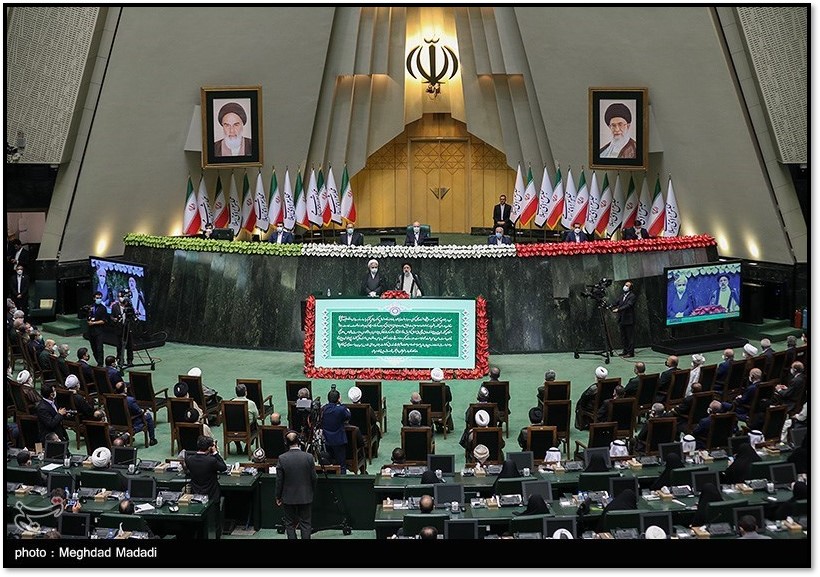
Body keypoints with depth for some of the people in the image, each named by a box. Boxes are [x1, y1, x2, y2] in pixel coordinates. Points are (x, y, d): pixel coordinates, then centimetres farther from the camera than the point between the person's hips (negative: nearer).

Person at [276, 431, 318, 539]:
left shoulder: (282, 458, -14)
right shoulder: (308, 457, -12)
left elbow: (279, 480, -7)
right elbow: (314, 478, -4)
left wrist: (278, 497, 5)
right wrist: (312, 491, 14)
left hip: (288, 498, -1)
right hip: (305, 497, 1)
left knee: (290, 525, 12)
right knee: (305, 524, 11)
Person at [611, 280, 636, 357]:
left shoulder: (632, 296, -6)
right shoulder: (622, 297, 19)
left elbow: (628, 305, -19)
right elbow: (615, 304, 20)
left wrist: (618, 309, -26)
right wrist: (614, 308, -1)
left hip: (629, 320, -8)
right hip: (622, 320, 8)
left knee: (630, 337, -5)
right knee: (623, 337, 12)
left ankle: (630, 352, -4)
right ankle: (625, 350, 20)